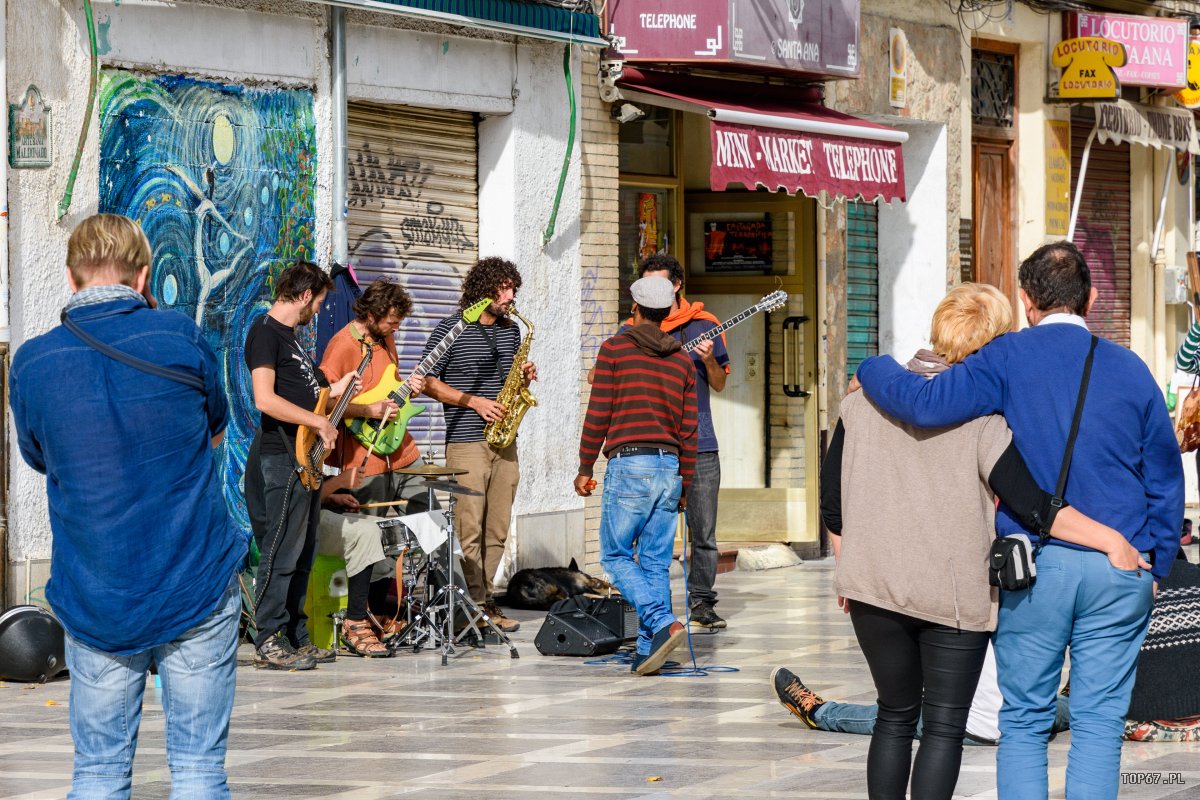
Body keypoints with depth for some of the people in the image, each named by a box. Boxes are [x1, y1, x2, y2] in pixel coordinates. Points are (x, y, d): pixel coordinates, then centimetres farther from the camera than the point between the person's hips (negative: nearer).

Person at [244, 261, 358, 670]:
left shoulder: (287, 335, 19)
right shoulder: (265, 332, -12)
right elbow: (265, 399, -22)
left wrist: (333, 391, 20)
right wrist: (319, 421, -18)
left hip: (305, 459, 10)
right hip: (281, 456, -10)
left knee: (302, 555, 12)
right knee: (281, 553, -9)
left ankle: (295, 638, 17)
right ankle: (269, 642, -8)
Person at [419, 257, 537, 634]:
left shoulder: (511, 330, 16)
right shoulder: (451, 329, -3)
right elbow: (427, 381, -4)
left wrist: (524, 376, 3)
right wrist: (473, 401, -12)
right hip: (466, 442, -6)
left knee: (498, 528, 6)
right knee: (470, 528, -9)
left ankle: (484, 598, 13)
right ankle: (477, 605, -8)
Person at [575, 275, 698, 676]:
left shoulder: (616, 348, -1)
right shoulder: (682, 361, 13)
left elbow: (598, 415, -5)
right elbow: (689, 431, 13)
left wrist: (584, 469, 3)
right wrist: (684, 486, 20)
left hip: (629, 464, -5)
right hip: (670, 467, 5)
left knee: (616, 555, 2)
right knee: (656, 562, 7)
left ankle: (662, 622, -17)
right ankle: (648, 649, 3)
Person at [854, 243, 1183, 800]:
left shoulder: (1010, 359, -4)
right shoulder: (1130, 370, 7)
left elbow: (926, 404, -15)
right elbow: (1166, 480, 12)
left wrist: (872, 370, 4)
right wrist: (1156, 567, 20)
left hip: (1034, 564, -2)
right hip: (1120, 568, 2)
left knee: (1024, 718, 7)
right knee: (1098, 722, 3)